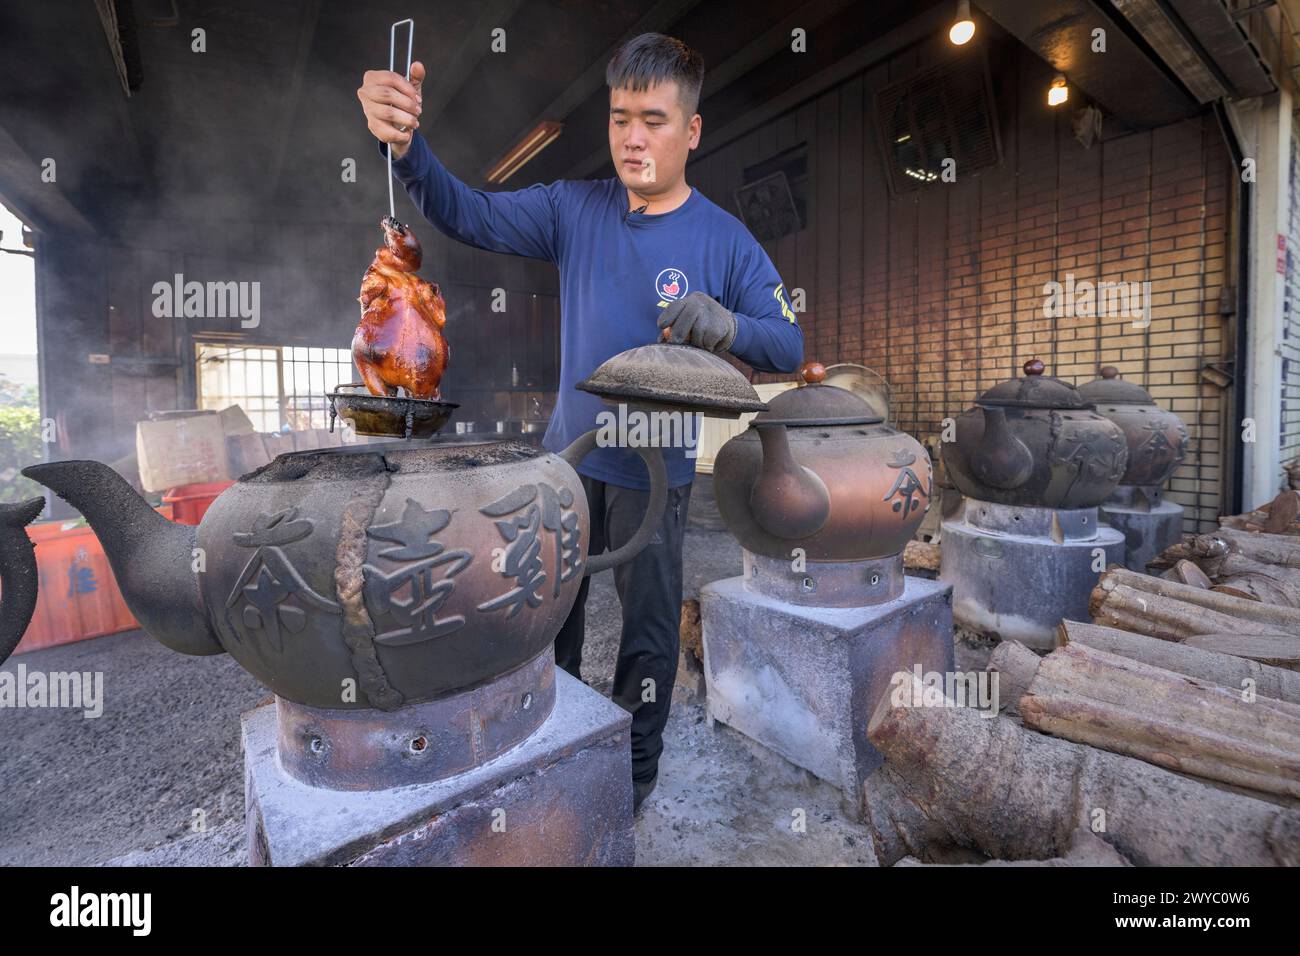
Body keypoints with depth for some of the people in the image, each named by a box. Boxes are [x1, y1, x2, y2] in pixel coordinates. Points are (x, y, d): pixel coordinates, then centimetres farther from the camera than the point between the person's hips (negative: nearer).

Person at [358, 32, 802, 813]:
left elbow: (790, 348, -10)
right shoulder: (575, 209, 1)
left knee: (649, 623, 11)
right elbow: (470, 215, -6)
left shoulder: (725, 240, -7)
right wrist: (407, 145, -25)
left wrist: (728, 325, -31)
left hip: (656, 471, -3)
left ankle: (637, 766, 37)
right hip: (569, 455, 4)